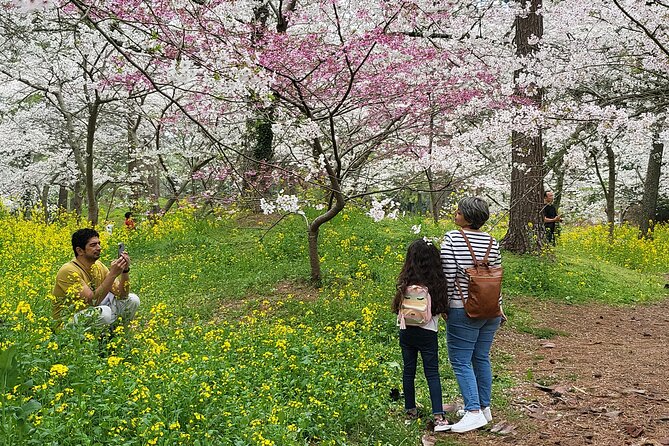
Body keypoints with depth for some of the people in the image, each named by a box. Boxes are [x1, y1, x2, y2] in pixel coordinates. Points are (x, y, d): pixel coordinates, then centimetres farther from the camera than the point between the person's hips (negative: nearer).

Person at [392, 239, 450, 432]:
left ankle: (410, 410, 26)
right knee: (432, 373, 3)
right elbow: (442, 308, -3)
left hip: (406, 331, 1)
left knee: (408, 371, 15)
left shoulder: (406, 283, -10)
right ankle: (438, 416, -7)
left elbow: (397, 308, -4)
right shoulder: (438, 283, -10)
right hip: (428, 332, -1)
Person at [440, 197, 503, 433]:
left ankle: (473, 412, -6)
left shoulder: (452, 239, -13)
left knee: (461, 361, 0)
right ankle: (484, 407, 25)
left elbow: (448, 277, -15)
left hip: (463, 311, -6)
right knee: (481, 358, 17)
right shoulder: (492, 242, 3)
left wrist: (444, 305, -2)